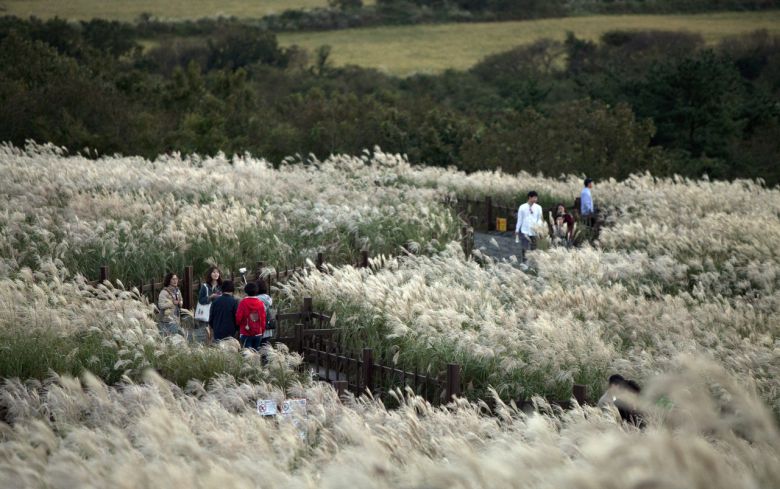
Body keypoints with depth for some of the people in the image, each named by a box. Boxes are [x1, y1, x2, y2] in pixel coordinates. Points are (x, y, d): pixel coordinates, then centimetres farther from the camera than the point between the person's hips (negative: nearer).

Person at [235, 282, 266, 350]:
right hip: (258, 334, 3)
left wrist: (238, 325, 15)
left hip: (246, 333, -3)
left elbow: (238, 317, -7)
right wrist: (262, 331, 16)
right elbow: (263, 319, 3)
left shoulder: (243, 302, -10)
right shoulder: (261, 303, 0)